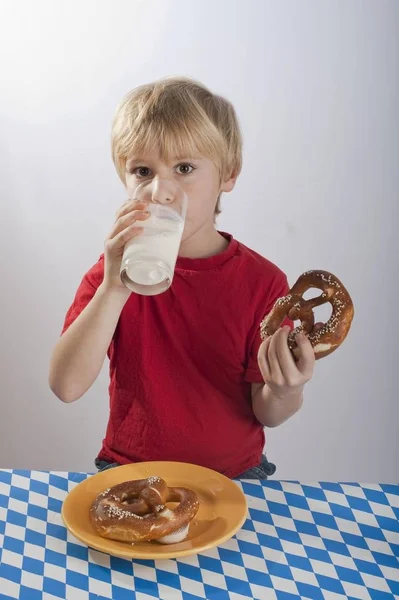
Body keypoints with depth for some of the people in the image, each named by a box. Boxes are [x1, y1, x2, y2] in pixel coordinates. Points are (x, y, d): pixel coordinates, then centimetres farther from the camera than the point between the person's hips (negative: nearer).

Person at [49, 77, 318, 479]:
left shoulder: (263, 283, -8)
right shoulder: (115, 269, -5)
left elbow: (264, 413, -3)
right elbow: (65, 386, -16)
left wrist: (284, 392, -26)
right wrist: (114, 289, -27)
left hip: (233, 476, 2)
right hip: (129, 471, -1)